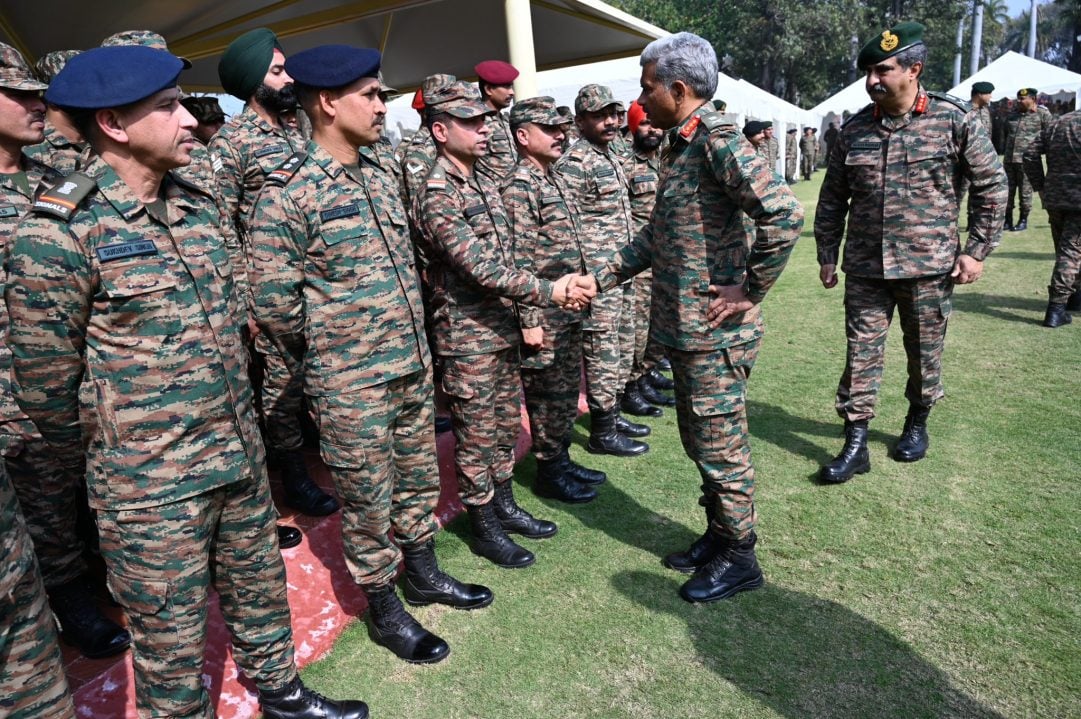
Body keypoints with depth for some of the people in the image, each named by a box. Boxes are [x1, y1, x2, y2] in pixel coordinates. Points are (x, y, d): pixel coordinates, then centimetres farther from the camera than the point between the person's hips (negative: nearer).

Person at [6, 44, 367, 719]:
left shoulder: (201, 204, 4)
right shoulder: (58, 233, -17)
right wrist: (103, 460, 5)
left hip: (242, 458, 6)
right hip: (150, 486, -6)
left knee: (260, 590, 24)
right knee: (172, 641, 13)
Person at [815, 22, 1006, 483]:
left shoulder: (953, 121, -4)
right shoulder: (854, 129, 3)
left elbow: (991, 185, 1)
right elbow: (832, 198, 9)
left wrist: (977, 251, -3)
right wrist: (827, 255, 6)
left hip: (929, 267, -1)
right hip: (865, 269, 2)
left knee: (925, 354, 12)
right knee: (861, 355, 2)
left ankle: (917, 423, 36)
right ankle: (855, 445, 11)